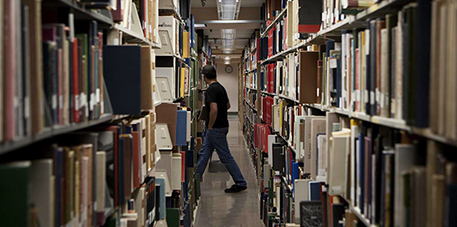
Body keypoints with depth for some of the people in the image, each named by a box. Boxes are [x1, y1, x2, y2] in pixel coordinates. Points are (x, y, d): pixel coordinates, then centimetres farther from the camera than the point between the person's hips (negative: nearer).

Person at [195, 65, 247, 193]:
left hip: (216, 128, -10)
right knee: (204, 154, 15)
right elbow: (228, 105, 21)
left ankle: (240, 183, 2)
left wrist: (210, 127, -18)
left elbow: (214, 109, -30)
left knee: (225, 156, -3)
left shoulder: (211, 89, -19)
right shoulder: (220, 87, 10)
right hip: (222, 125, 10)